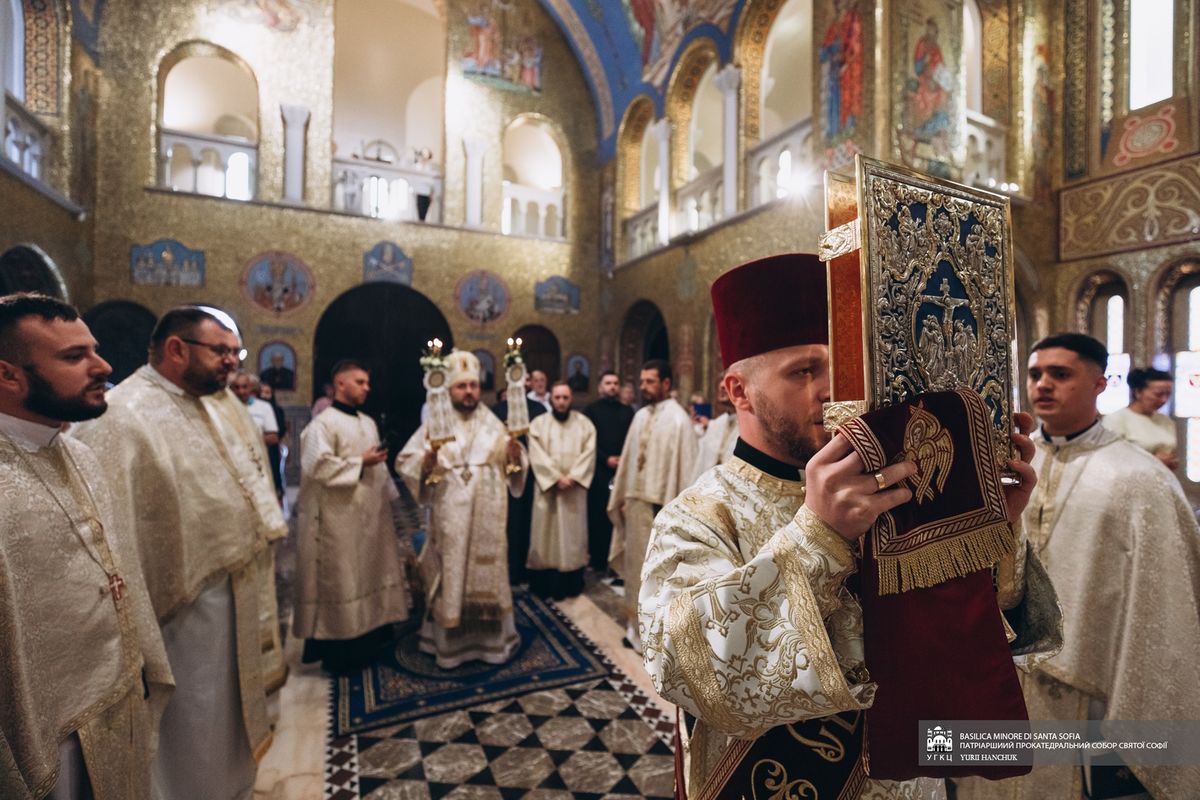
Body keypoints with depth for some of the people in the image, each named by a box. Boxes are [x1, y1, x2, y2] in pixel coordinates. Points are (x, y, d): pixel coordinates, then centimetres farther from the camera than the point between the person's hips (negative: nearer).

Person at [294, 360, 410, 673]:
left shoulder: (369, 423, 13)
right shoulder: (322, 424, -11)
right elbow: (318, 467, -22)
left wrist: (388, 498, 13)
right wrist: (361, 463, -18)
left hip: (372, 515, 8)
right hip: (341, 519, -8)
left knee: (373, 573, 15)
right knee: (343, 581, 2)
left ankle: (371, 636, 30)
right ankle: (341, 649, 17)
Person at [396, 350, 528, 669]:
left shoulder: (493, 423, 6)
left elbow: (512, 464, 6)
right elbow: (404, 461, -4)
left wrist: (514, 454, -16)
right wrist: (426, 461, -24)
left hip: (488, 516, 2)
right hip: (449, 518, -2)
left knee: (489, 573, 10)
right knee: (450, 575, 7)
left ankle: (492, 638, 27)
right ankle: (449, 642, 24)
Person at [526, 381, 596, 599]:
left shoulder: (584, 423, 5)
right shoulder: (538, 424, 2)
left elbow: (589, 453, -3)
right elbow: (537, 456, -7)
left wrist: (573, 477, -14)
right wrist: (557, 478, -15)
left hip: (575, 488, 1)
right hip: (548, 486, -1)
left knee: (573, 534, 6)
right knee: (547, 534, 3)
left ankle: (572, 583, 17)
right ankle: (546, 584, 12)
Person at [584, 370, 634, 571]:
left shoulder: (628, 412, 14)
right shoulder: (591, 410, 5)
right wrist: (606, 459, -10)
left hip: (623, 470, 2)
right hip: (599, 471, -2)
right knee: (598, 516, 0)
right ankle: (598, 560, 11)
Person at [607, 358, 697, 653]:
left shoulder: (678, 419, -12)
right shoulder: (640, 416, 10)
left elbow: (683, 466, -14)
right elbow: (629, 458, 12)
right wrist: (623, 497, 11)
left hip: (661, 504, -7)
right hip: (636, 501, 7)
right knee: (636, 565, 16)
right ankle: (637, 625, 33)